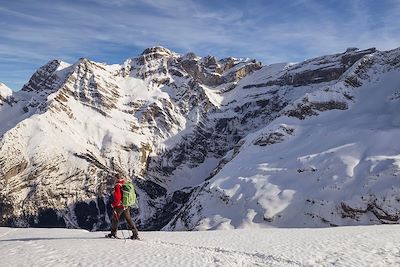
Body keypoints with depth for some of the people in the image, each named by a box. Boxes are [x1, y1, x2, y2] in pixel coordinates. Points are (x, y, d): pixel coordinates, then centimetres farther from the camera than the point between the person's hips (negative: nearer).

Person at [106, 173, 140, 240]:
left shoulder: (117, 186, -16)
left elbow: (117, 197, -22)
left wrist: (113, 204, -9)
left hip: (119, 206, -7)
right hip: (127, 206, 7)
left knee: (115, 219, 11)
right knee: (129, 219, 10)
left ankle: (113, 233, 20)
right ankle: (135, 234, 6)